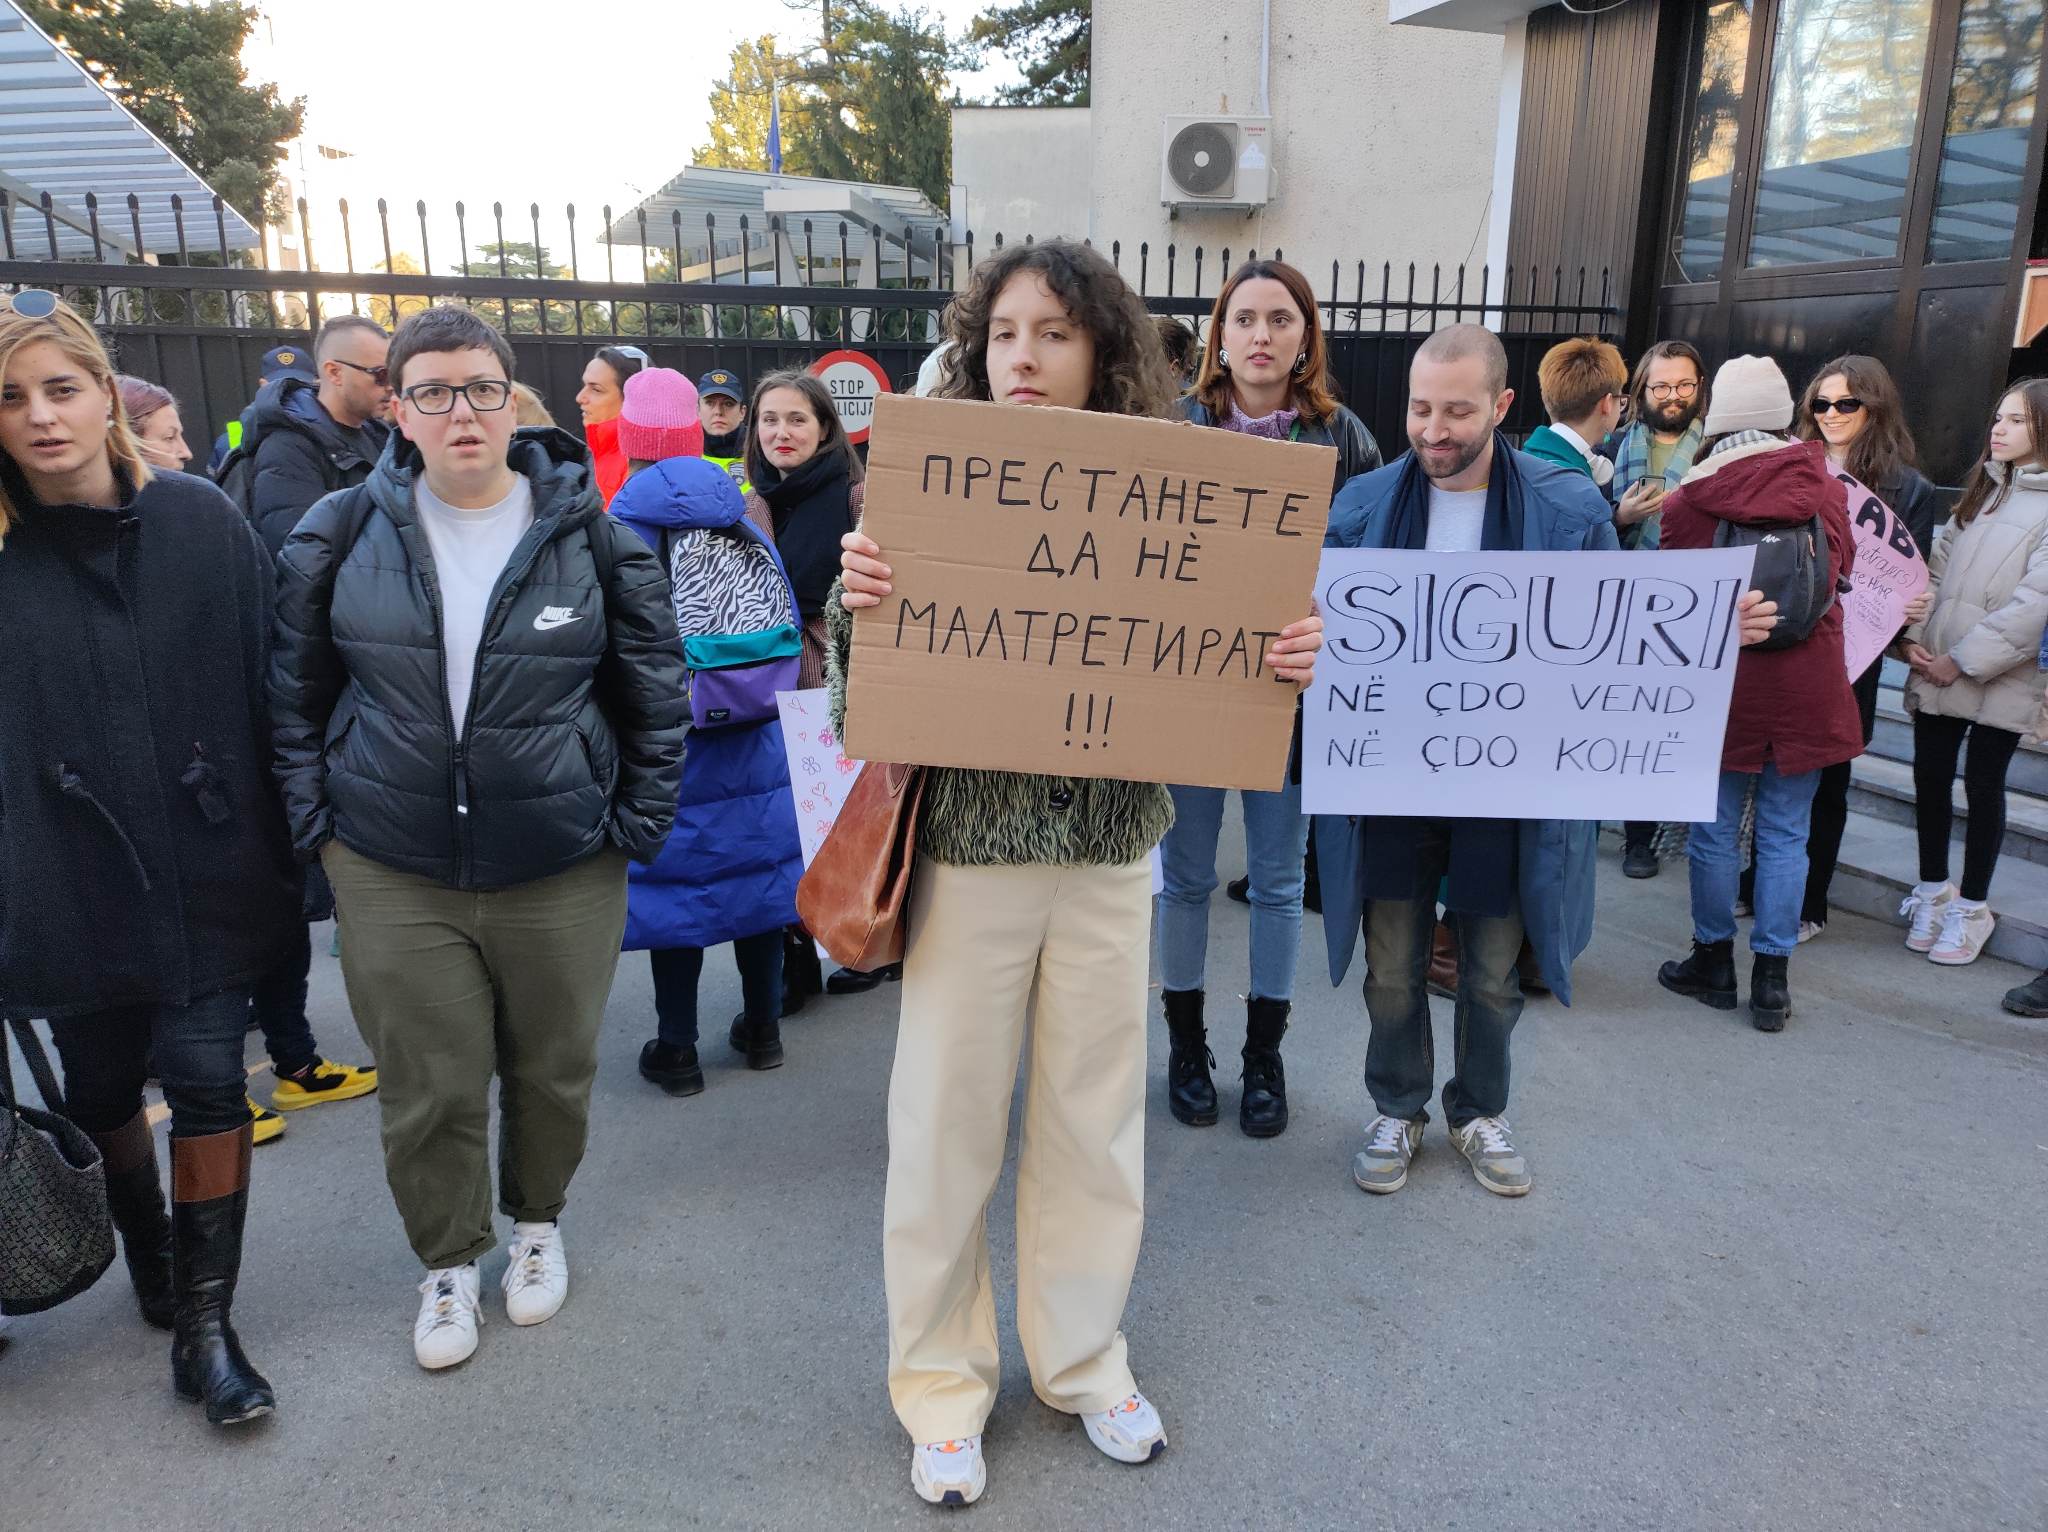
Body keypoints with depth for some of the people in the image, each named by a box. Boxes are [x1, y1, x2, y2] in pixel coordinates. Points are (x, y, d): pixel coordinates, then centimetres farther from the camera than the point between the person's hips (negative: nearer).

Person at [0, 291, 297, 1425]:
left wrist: (290, 845, -3)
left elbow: (270, 689, -1)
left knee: (206, 1079, 2)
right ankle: (149, 1252, 43)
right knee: (100, 1089, 16)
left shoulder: (200, 521, -2)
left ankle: (203, 1320, 16)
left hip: (204, 870, -1)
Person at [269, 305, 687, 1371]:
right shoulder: (342, 535, -2)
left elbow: (655, 689, 2)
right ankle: (447, 1261, 37)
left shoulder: (590, 533, -5)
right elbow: (297, 693, 9)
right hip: (393, 878, 1)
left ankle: (537, 1223, 45)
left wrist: (637, 823, -1)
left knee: (552, 1072, 17)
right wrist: (317, 823, 3)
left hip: (563, 873, 0)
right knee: (429, 1091, 10)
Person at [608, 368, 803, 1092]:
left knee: (674, 876, 6)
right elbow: (787, 623, 6)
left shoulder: (623, 529, -10)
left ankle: (676, 1050, 16)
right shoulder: (742, 521, 2)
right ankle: (762, 1027, 28)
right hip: (750, 739, 4)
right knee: (755, 867, 14)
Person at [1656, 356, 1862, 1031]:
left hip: (1723, 681, -2)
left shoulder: (1688, 498, -9)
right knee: (1785, 834, 8)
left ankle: (1714, 961, 21)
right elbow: (1842, 565, 15)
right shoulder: (1824, 486, -2)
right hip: (1808, 685, 2)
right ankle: (1772, 978, 14)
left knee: (1717, 829, 10)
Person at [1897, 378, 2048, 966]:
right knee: (1929, 775, 9)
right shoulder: (1983, 490, 13)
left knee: (1983, 785, 4)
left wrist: (1965, 659, -14)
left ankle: (1972, 908, 18)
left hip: (1999, 678, -5)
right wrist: (1916, 635, -2)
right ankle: (1933, 889, 27)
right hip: (1936, 669, 5)